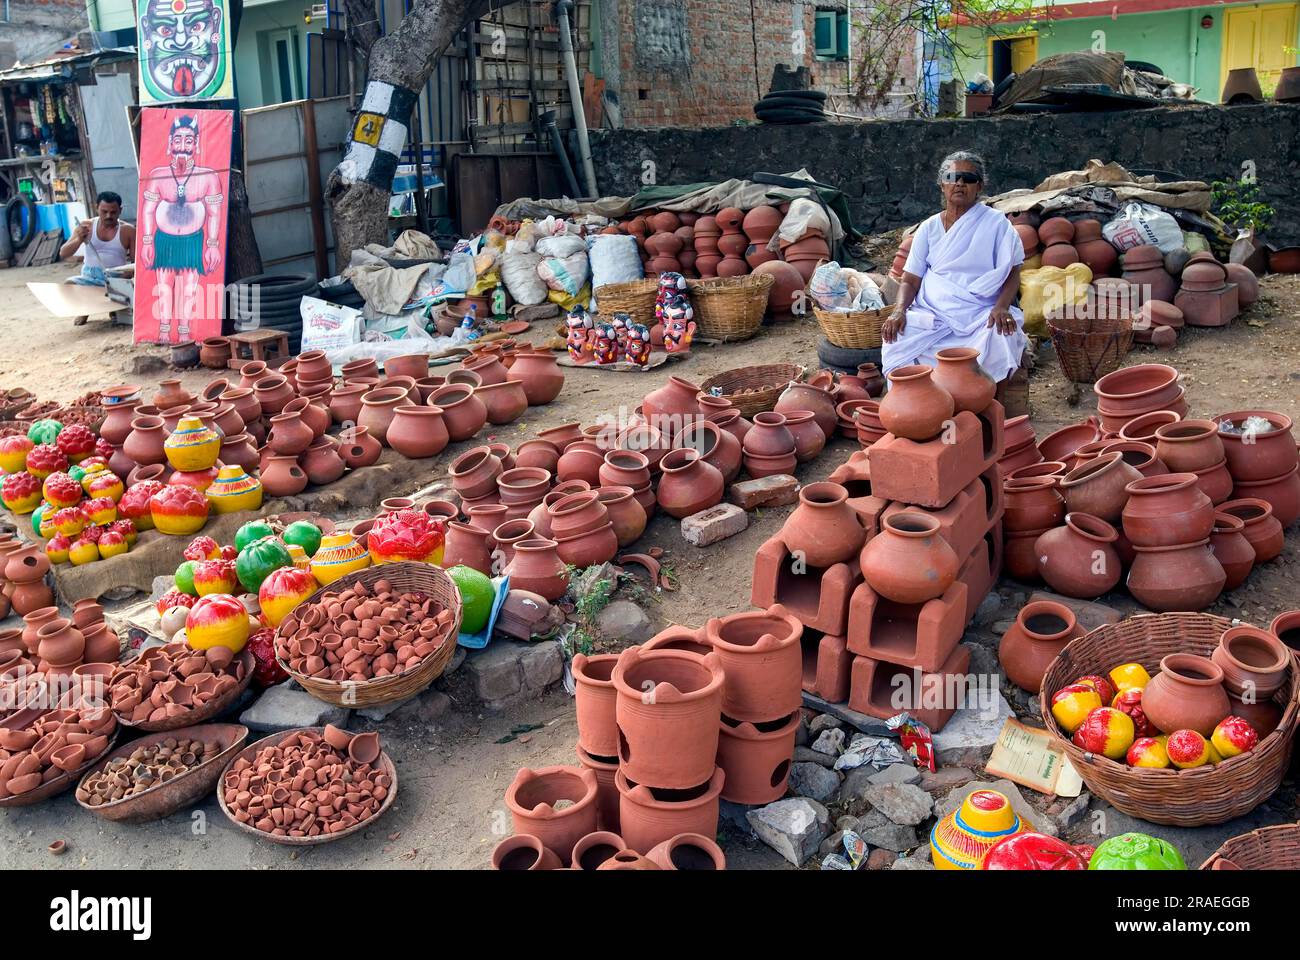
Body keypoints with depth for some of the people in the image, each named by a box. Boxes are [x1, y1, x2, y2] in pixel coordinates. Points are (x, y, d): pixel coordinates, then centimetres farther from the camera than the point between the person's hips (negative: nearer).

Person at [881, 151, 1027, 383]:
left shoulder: (996, 223, 5)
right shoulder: (929, 228, 11)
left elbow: (1012, 272, 1)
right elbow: (910, 280, 7)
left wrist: (1001, 307, -19)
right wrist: (899, 310, -14)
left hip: (981, 314, -1)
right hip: (932, 313, 2)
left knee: (1000, 342, -33)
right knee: (897, 339, -26)